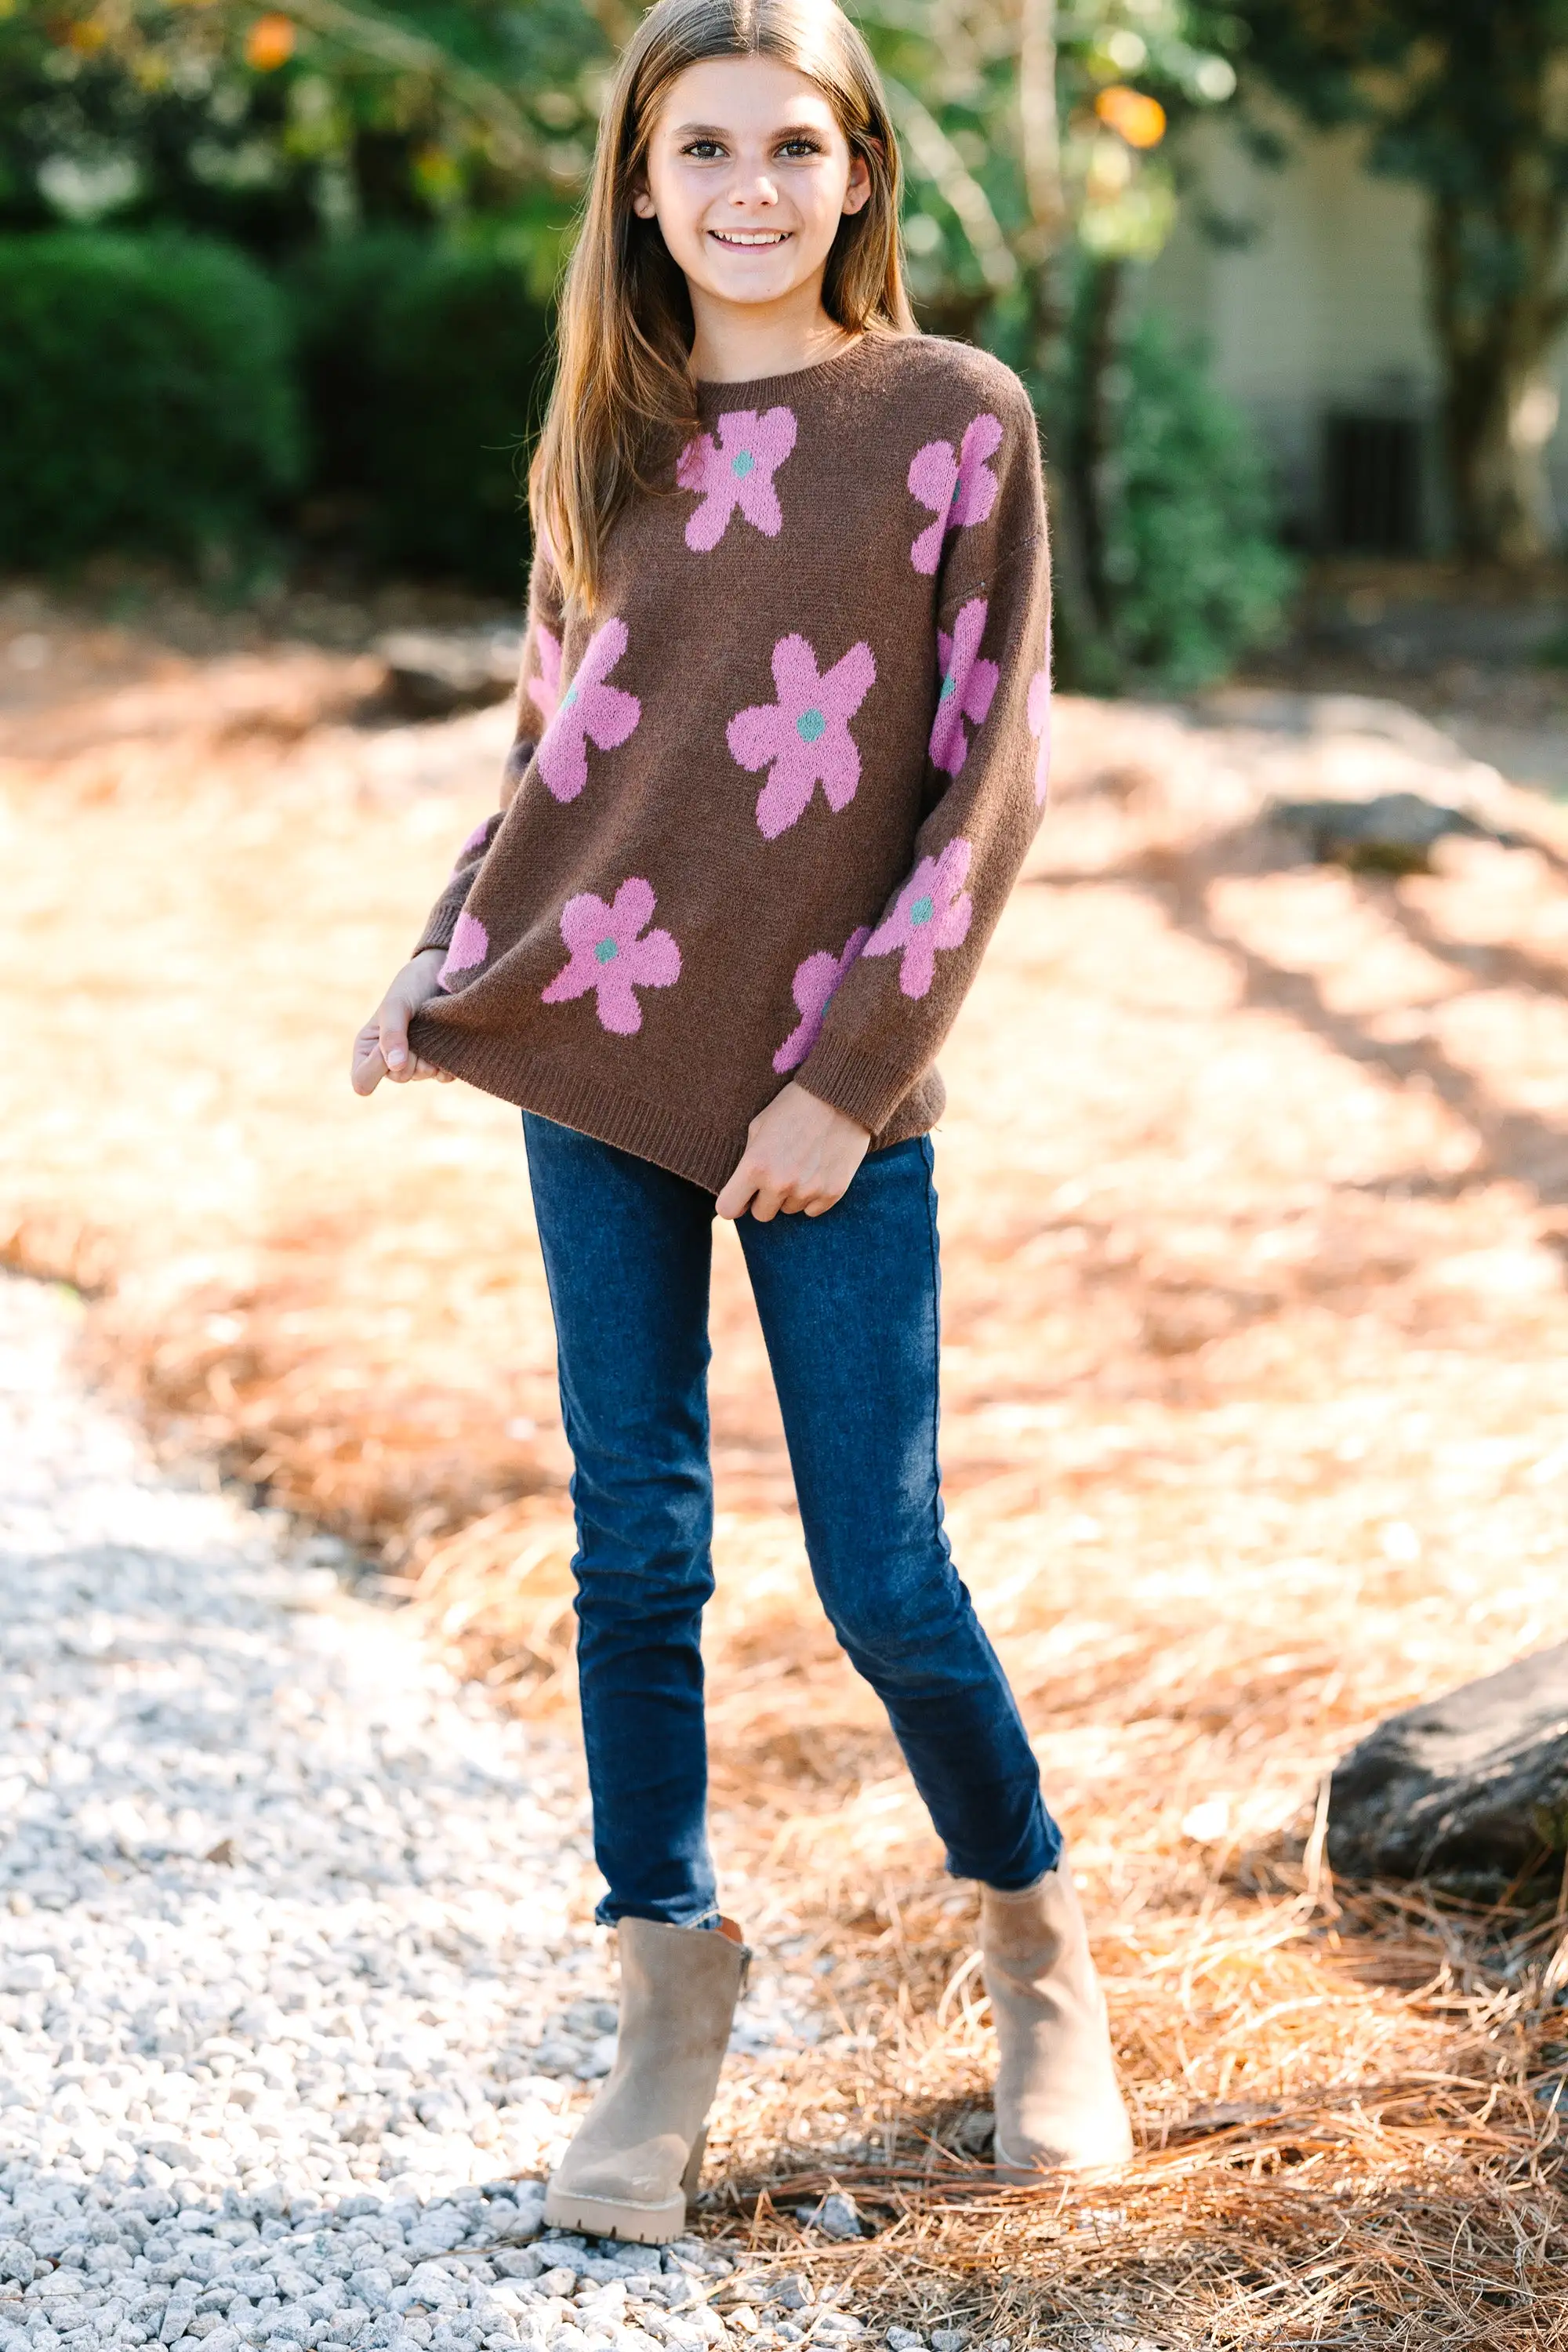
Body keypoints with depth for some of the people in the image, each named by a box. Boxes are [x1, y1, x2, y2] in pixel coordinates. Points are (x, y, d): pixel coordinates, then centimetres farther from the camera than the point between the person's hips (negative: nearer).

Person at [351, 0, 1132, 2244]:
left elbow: (991, 780, -6)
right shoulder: (607, 444, 9)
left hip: (834, 1090, -3)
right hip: (593, 1058, 4)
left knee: (883, 1573, -1)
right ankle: (672, 1997, 19)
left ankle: (1037, 1936, 24)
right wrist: (441, 968, 3)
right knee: (637, 1551, 5)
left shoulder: (952, 418, -3)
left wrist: (849, 1074, -11)